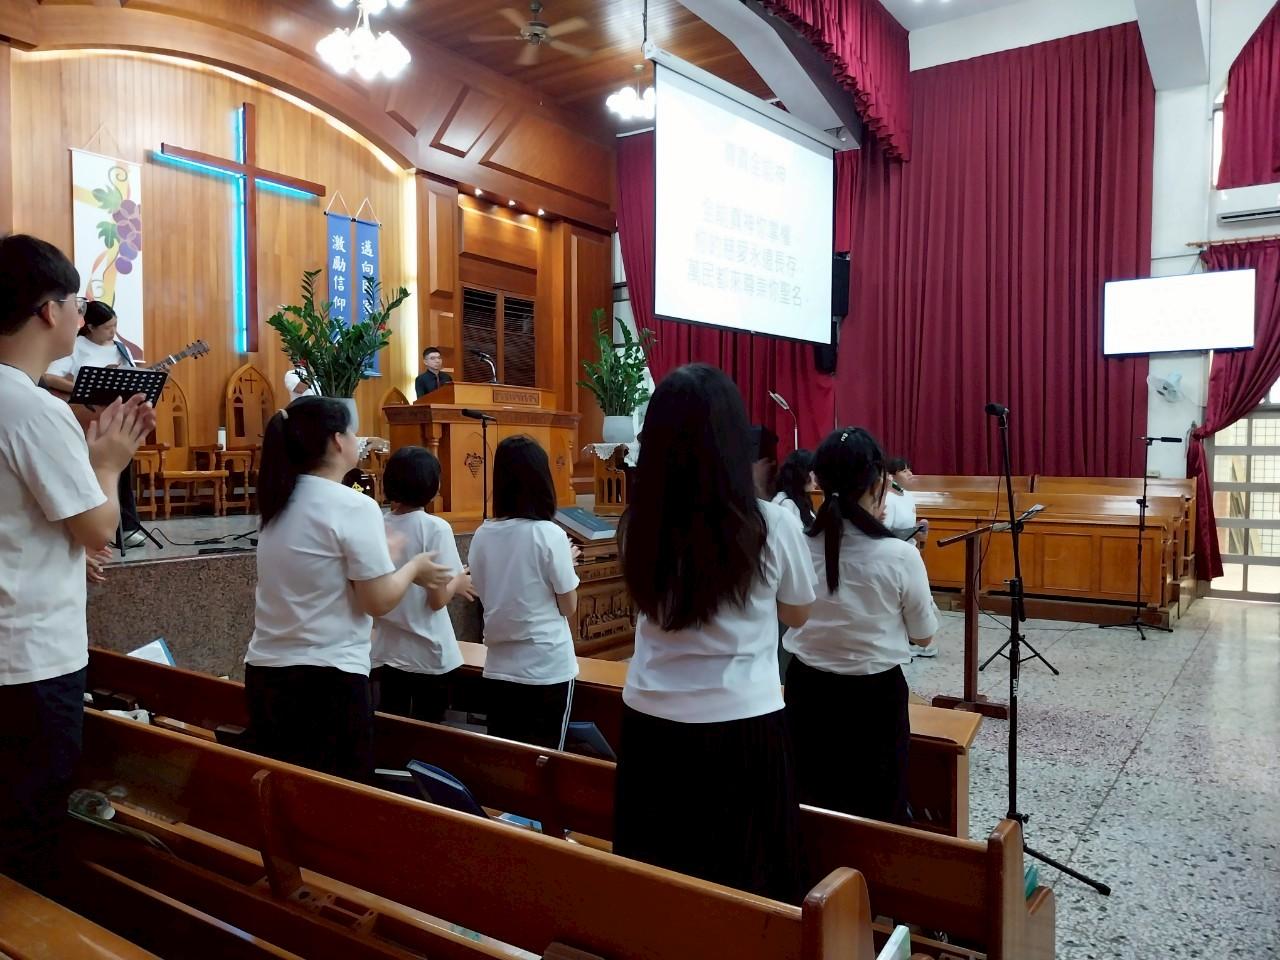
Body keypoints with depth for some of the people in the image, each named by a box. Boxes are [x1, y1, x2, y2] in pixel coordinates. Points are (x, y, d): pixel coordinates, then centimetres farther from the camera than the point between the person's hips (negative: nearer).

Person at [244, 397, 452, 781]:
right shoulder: (354, 506, -14)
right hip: (326, 678, -7)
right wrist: (414, 567, 3)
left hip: (265, 671, 8)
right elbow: (379, 601, -14)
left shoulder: (280, 503, 8)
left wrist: (403, 569, 23)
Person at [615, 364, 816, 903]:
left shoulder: (640, 523, -9)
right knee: (746, 882, 17)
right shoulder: (772, 524, -15)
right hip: (742, 728, -2)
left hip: (651, 725, 3)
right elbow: (797, 614, 4)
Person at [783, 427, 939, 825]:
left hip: (807, 690, 3)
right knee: (877, 814, 16)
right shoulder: (899, 555, -19)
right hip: (875, 696, -3)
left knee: (810, 811, 20)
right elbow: (924, 635, -3)